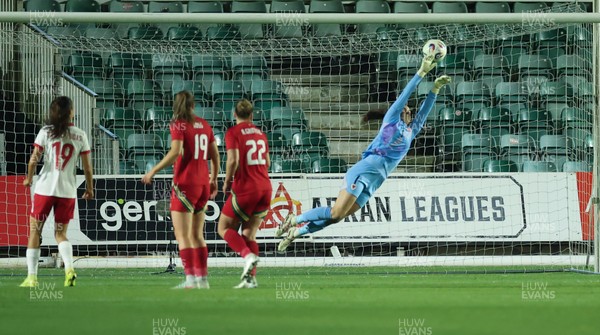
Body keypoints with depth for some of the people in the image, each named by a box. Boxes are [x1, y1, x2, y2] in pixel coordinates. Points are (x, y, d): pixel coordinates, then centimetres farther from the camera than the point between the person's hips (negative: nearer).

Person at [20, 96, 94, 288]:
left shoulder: (46, 132, -2)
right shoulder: (80, 135, 3)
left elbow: (34, 158, -7)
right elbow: (87, 167, 3)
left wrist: (29, 178, 9)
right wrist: (89, 188, 15)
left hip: (45, 188, -2)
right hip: (68, 191, 2)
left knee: (35, 231, 9)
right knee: (60, 234, 12)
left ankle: (32, 276, 3)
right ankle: (69, 268, -13)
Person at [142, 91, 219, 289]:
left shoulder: (178, 125, -8)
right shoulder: (204, 125, 10)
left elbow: (175, 152, -20)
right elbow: (215, 155, 12)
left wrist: (153, 171, -15)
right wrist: (214, 179, 25)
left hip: (185, 184, -6)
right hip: (203, 184, 6)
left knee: (182, 235, -6)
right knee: (197, 235, 14)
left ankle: (190, 279, -15)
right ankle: (202, 278, 12)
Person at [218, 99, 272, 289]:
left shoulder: (233, 133, -6)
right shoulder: (260, 133, 14)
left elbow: (233, 160, -17)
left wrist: (227, 181, -3)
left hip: (245, 189, -6)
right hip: (265, 188, 6)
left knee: (224, 228, 7)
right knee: (249, 234, 10)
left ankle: (248, 256, -17)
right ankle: (251, 277, -1)